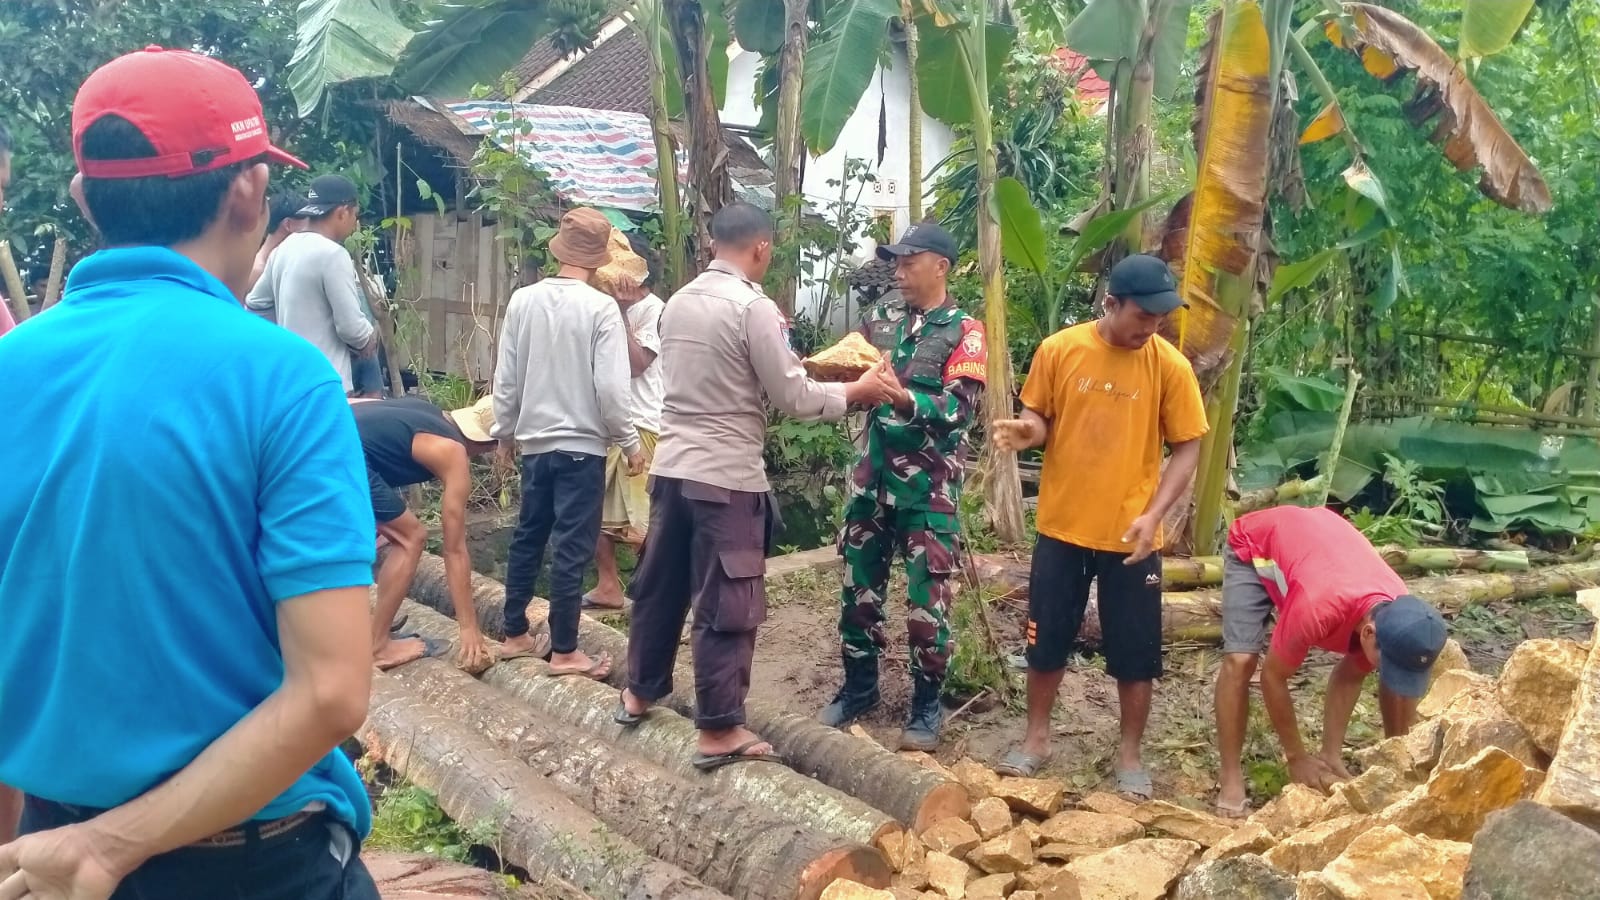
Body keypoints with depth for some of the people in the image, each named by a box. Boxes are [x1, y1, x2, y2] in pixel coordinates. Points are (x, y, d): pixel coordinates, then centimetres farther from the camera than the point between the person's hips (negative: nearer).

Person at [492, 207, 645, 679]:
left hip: (533, 442, 5)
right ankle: (564, 651, 9)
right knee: (571, 547, 1)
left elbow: (505, 378, 4)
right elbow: (610, 387, -16)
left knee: (528, 538, 17)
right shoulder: (601, 308, -14)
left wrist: (504, 431, 17)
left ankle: (515, 635, 27)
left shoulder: (522, 300, -1)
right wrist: (630, 442, -3)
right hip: (581, 445, -5)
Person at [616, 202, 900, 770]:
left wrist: (793, 362, 21)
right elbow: (793, 398, -13)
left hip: (672, 464, 8)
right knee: (727, 604, 2)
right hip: (727, 475, -8)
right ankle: (719, 732, 9)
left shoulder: (679, 301, 8)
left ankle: (638, 692, 36)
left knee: (660, 583, 21)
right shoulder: (752, 307, -15)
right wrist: (858, 391, 1)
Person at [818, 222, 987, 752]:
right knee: (859, 586, 12)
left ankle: (926, 705, 16)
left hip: (929, 485, -5)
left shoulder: (964, 332, -6)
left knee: (927, 598, 1)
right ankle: (859, 687, 29)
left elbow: (959, 409, -18)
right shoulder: (882, 316, 7)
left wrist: (901, 397, -33)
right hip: (872, 474, 5)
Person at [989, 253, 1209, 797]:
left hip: (1130, 536, -1)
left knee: (1135, 653, 7)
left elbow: (1187, 448, -3)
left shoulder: (1170, 366, -8)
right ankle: (1036, 739, 31)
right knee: (1047, 640, 12)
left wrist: (1153, 514, -14)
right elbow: (1039, 419, 5)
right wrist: (1025, 432, -20)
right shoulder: (1059, 350, -5)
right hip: (1062, 528, 1)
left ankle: (1129, 755, 25)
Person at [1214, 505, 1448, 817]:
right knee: (1240, 662, -20)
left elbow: (1400, 687, -6)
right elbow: (1272, 676, -27)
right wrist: (1296, 758, -19)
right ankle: (1231, 781, -15)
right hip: (1253, 544, -6)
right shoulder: (1318, 608, -43)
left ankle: (1331, 756, 7)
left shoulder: (1399, 616, -25)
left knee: (1356, 665, -3)